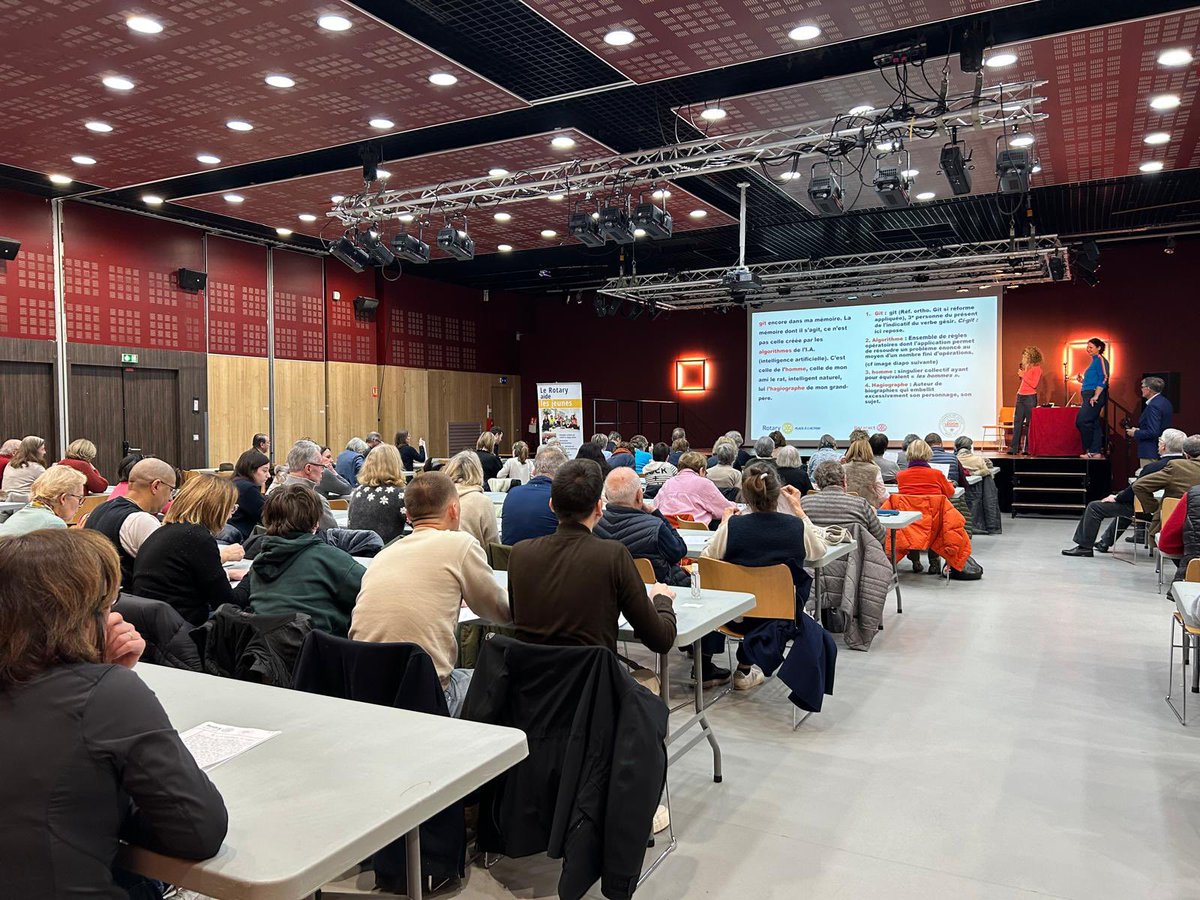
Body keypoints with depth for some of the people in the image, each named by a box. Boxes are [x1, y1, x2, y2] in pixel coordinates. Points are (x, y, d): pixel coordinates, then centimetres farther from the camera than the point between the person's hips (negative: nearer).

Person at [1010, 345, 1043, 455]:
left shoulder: (1037, 368, -7)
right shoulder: (1026, 366, 14)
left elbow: (1034, 384, -16)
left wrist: (1023, 375, -11)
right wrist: (1020, 370, 8)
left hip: (1030, 397, -7)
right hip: (1020, 396, 7)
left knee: (1029, 423, -2)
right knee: (1017, 421, 1)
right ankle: (1014, 447, -1)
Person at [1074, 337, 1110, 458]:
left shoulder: (1100, 360, -8)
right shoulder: (1094, 361, 21)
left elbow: (1103, 379, -17)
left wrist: (1096, 396, -24)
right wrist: (1082, 380, 10)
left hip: (1094, 395, -10)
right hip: (1089, 396, 10)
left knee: (1082, 421, -15)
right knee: (1094, 424, 8)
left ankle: (1090, 450, -6)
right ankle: (1096, 452, 10)